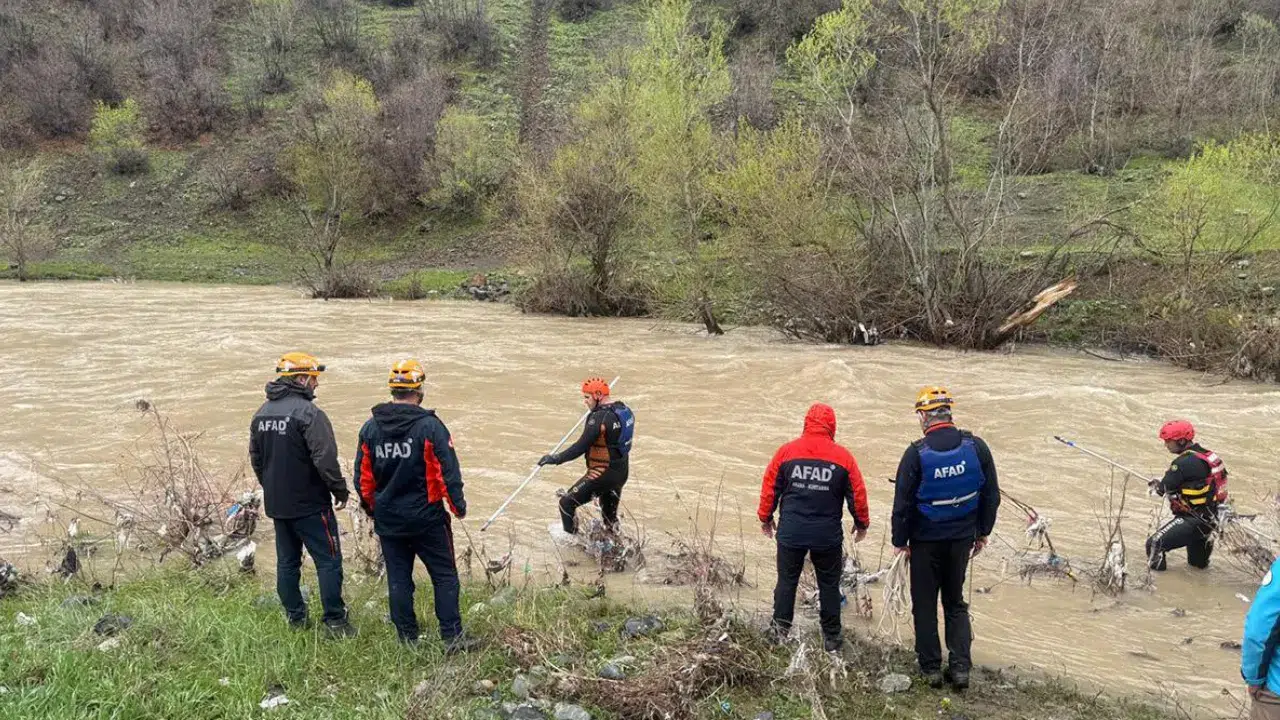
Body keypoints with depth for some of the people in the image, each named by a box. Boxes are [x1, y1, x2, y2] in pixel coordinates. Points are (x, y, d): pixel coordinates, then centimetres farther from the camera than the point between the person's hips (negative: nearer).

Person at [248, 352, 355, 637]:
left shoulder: (262, 413, 8)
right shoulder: (308, 413, -18)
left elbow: (255, 458, 18)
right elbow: (325, 459, -22)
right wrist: (340, 490, -9)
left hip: (276, 504, 8)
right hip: (309, 504, -8)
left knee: (287, 561, 14)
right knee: (328, 560, 0)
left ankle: (296, 619, 21)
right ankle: (335, 621, 1)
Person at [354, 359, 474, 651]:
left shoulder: (370, 428, -1)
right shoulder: (430, 426, -14)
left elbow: (362, 477, 6)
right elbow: (448, 472, -12)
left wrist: (371, 507, 22)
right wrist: (458, 506, 2)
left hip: (387, 520, 4)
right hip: (426, 517, -4)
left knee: (398, 580, 12)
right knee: (445, 576, 6)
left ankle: (407, 640, 18)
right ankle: (451, 637, 4)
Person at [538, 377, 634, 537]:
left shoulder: (599, 417, -21)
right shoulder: (625, 410, 4)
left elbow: (581, 447, -23)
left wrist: (555, 459, -19)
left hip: (601, 474, -9)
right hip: (622, 473, 9)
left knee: (567, 504, 2)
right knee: (610, 515, 22)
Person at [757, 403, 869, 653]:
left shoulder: (786, 452, -4)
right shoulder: (843, 457, -5)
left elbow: (770, 488, 2)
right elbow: (857, 494, 2)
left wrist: (765, 518, 17)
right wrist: (862, 523, 18)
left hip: (790, 533, 1)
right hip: (828, 536, 0)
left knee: (786, 581, 12)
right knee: (829, 585, 11)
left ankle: (781, 630, 15)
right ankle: (831, 637, 16)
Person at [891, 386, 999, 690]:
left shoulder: (916, 453, -16)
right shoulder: (976, 446, -7)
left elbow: (903, 502, -12)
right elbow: (991, 494, 1)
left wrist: (900, 540, 0)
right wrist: (982, 533, 13)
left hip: (926, 540, -3)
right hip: (962, 538, 3)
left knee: (925, 605, 11)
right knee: (955, 603, 18)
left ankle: (931, 667, 17)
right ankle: (960, 668, 14)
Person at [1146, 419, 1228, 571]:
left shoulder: (1184, 463, -22)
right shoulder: (1207, 455, 6)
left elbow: (1164, 489, -16)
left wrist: (1155, 485, 7)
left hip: (1193, 520, -10)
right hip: (1210, 518, 10)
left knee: (1155, 544, -19)